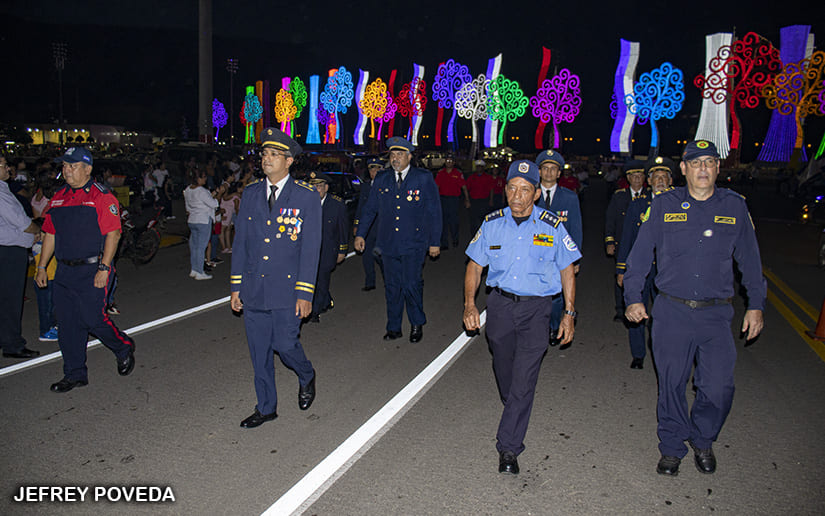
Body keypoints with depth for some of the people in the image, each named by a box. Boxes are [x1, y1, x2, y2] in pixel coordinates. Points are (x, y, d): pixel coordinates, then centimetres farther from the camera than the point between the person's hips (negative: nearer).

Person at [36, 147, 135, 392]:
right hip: (64, 272, 7)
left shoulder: (101, 197, -7)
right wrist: (41, 266, 14)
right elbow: (50, 235, 18)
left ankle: (124, 348, 20)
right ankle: (75, 374, 20)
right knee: (68, 324, 8)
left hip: (92, 271, -6)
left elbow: (113, 234, -13)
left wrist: (104, 268, -18)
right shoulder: (59, 198, 13)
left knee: (93, 319, -8)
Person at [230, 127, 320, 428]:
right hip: (252, 288, 4)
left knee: (285, 344, -2)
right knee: (259, 351, 10)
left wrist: (305, 293, -11)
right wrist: (236, 286, 6)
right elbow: (240, 241, 9)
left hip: (286, 288, -4)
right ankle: (266, 407, 27)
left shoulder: (306, 197, -5)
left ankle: (306, 378, 31)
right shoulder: (251, 194, 7)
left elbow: (310, 248, -7)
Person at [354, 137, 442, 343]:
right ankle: (394, 328, 22)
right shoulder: (381, 180, 9)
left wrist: (435, 241, -1)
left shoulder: (424, 179, -1)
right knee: (392, 286, 9)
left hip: (414, 243, -3)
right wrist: (360, 234, 9)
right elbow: (370, 209, 15)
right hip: (388, 244, 4)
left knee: (411, 284, -7)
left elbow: (434, 212, 0)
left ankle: (417, 324, 16)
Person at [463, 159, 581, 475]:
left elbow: (567, 271, 5)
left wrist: (569, 313, 2)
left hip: (536, 308, -2)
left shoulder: (552, 226, -4)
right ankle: (515, 411, 46)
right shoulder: (492, 223, 1)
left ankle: (508, 448, -1)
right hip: (499, 304, 3)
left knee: (524, 378, -8)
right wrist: (469, 304, -5)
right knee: (503, 369, 16)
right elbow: (475, 266, 6)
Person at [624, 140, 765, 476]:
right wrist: (632, 297, 1)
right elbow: (640, 253, 6)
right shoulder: (663, 206, 2)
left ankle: (703, 440, 28)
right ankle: (672, 447, 27)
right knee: (672, 383, 7)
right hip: (671, 312, -1)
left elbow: (749, 259, 13)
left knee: (718, 387, 0)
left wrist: (756, 304, 12)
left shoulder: (735, 206, 5)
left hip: (716, 313, 1)